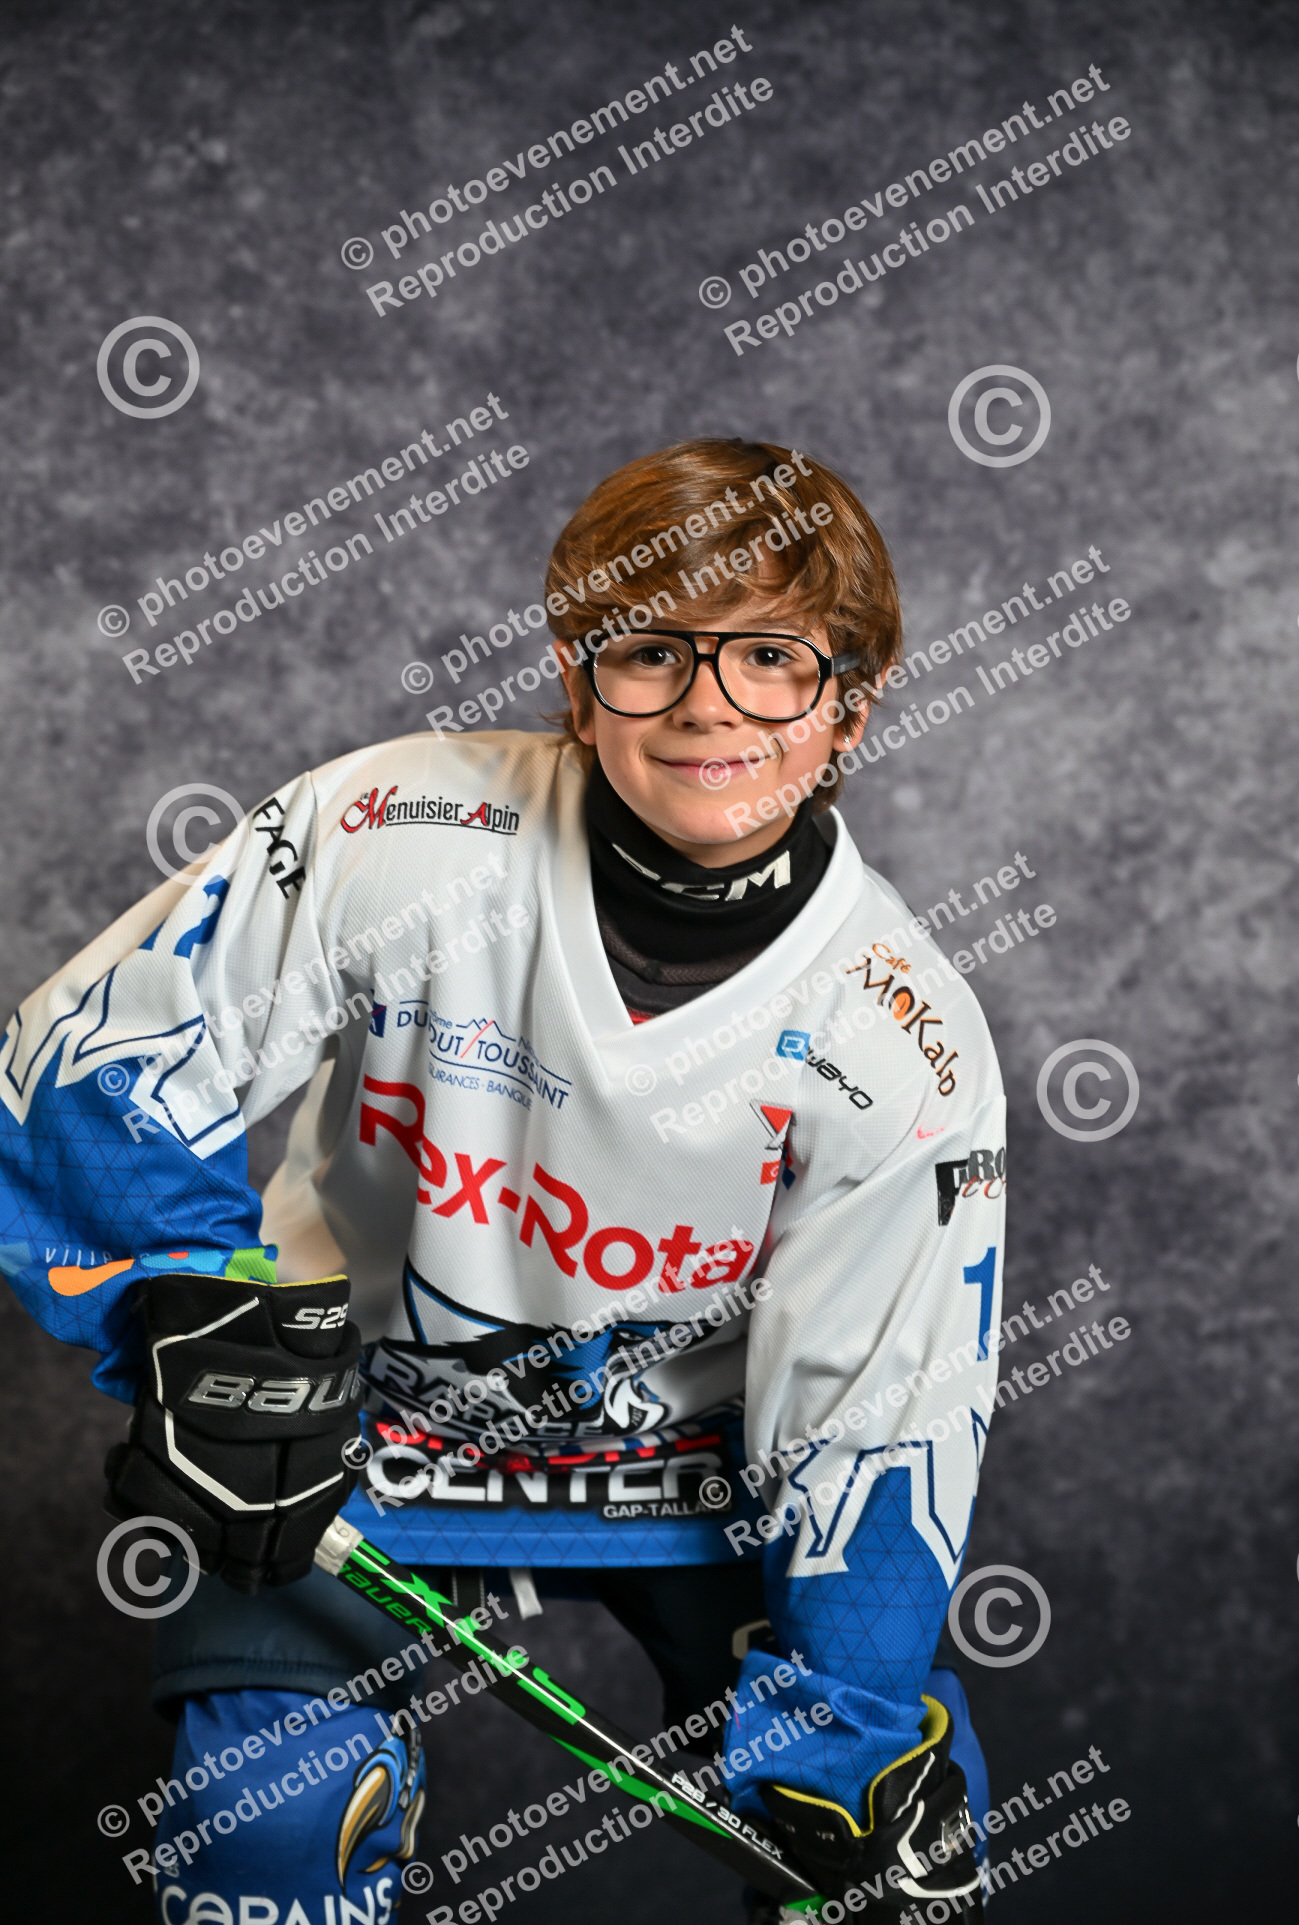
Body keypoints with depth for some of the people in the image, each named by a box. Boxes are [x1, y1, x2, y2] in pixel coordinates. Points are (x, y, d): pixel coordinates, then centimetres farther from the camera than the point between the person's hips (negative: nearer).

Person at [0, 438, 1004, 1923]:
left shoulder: (904, 1046, -18)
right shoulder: (397, 836, -22)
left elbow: (874, 1430, -12)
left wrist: (844, 1755, -13)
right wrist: (209, 1307, -22)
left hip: (696, 1457, 1)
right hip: (355, 1421, -1)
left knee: (903, 1782, -7)